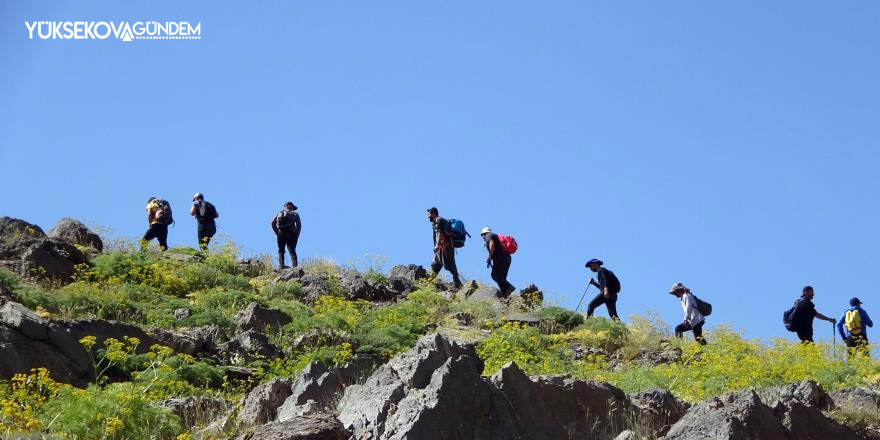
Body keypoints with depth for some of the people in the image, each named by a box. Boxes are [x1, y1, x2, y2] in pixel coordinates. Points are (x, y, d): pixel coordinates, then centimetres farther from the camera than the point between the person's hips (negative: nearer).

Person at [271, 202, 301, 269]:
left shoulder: (279, 213, 22)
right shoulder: (295, 213, 17)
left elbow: (273, 223, 8)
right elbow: (299, 225, 4)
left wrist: (277, 233, 9)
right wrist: (297, 236, 5)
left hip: (281, 234, 2)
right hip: (290, 233, -1)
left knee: (281, 251, 5)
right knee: (292, 251, -4)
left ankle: (281, 265, -13)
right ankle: (294, 266, -20)